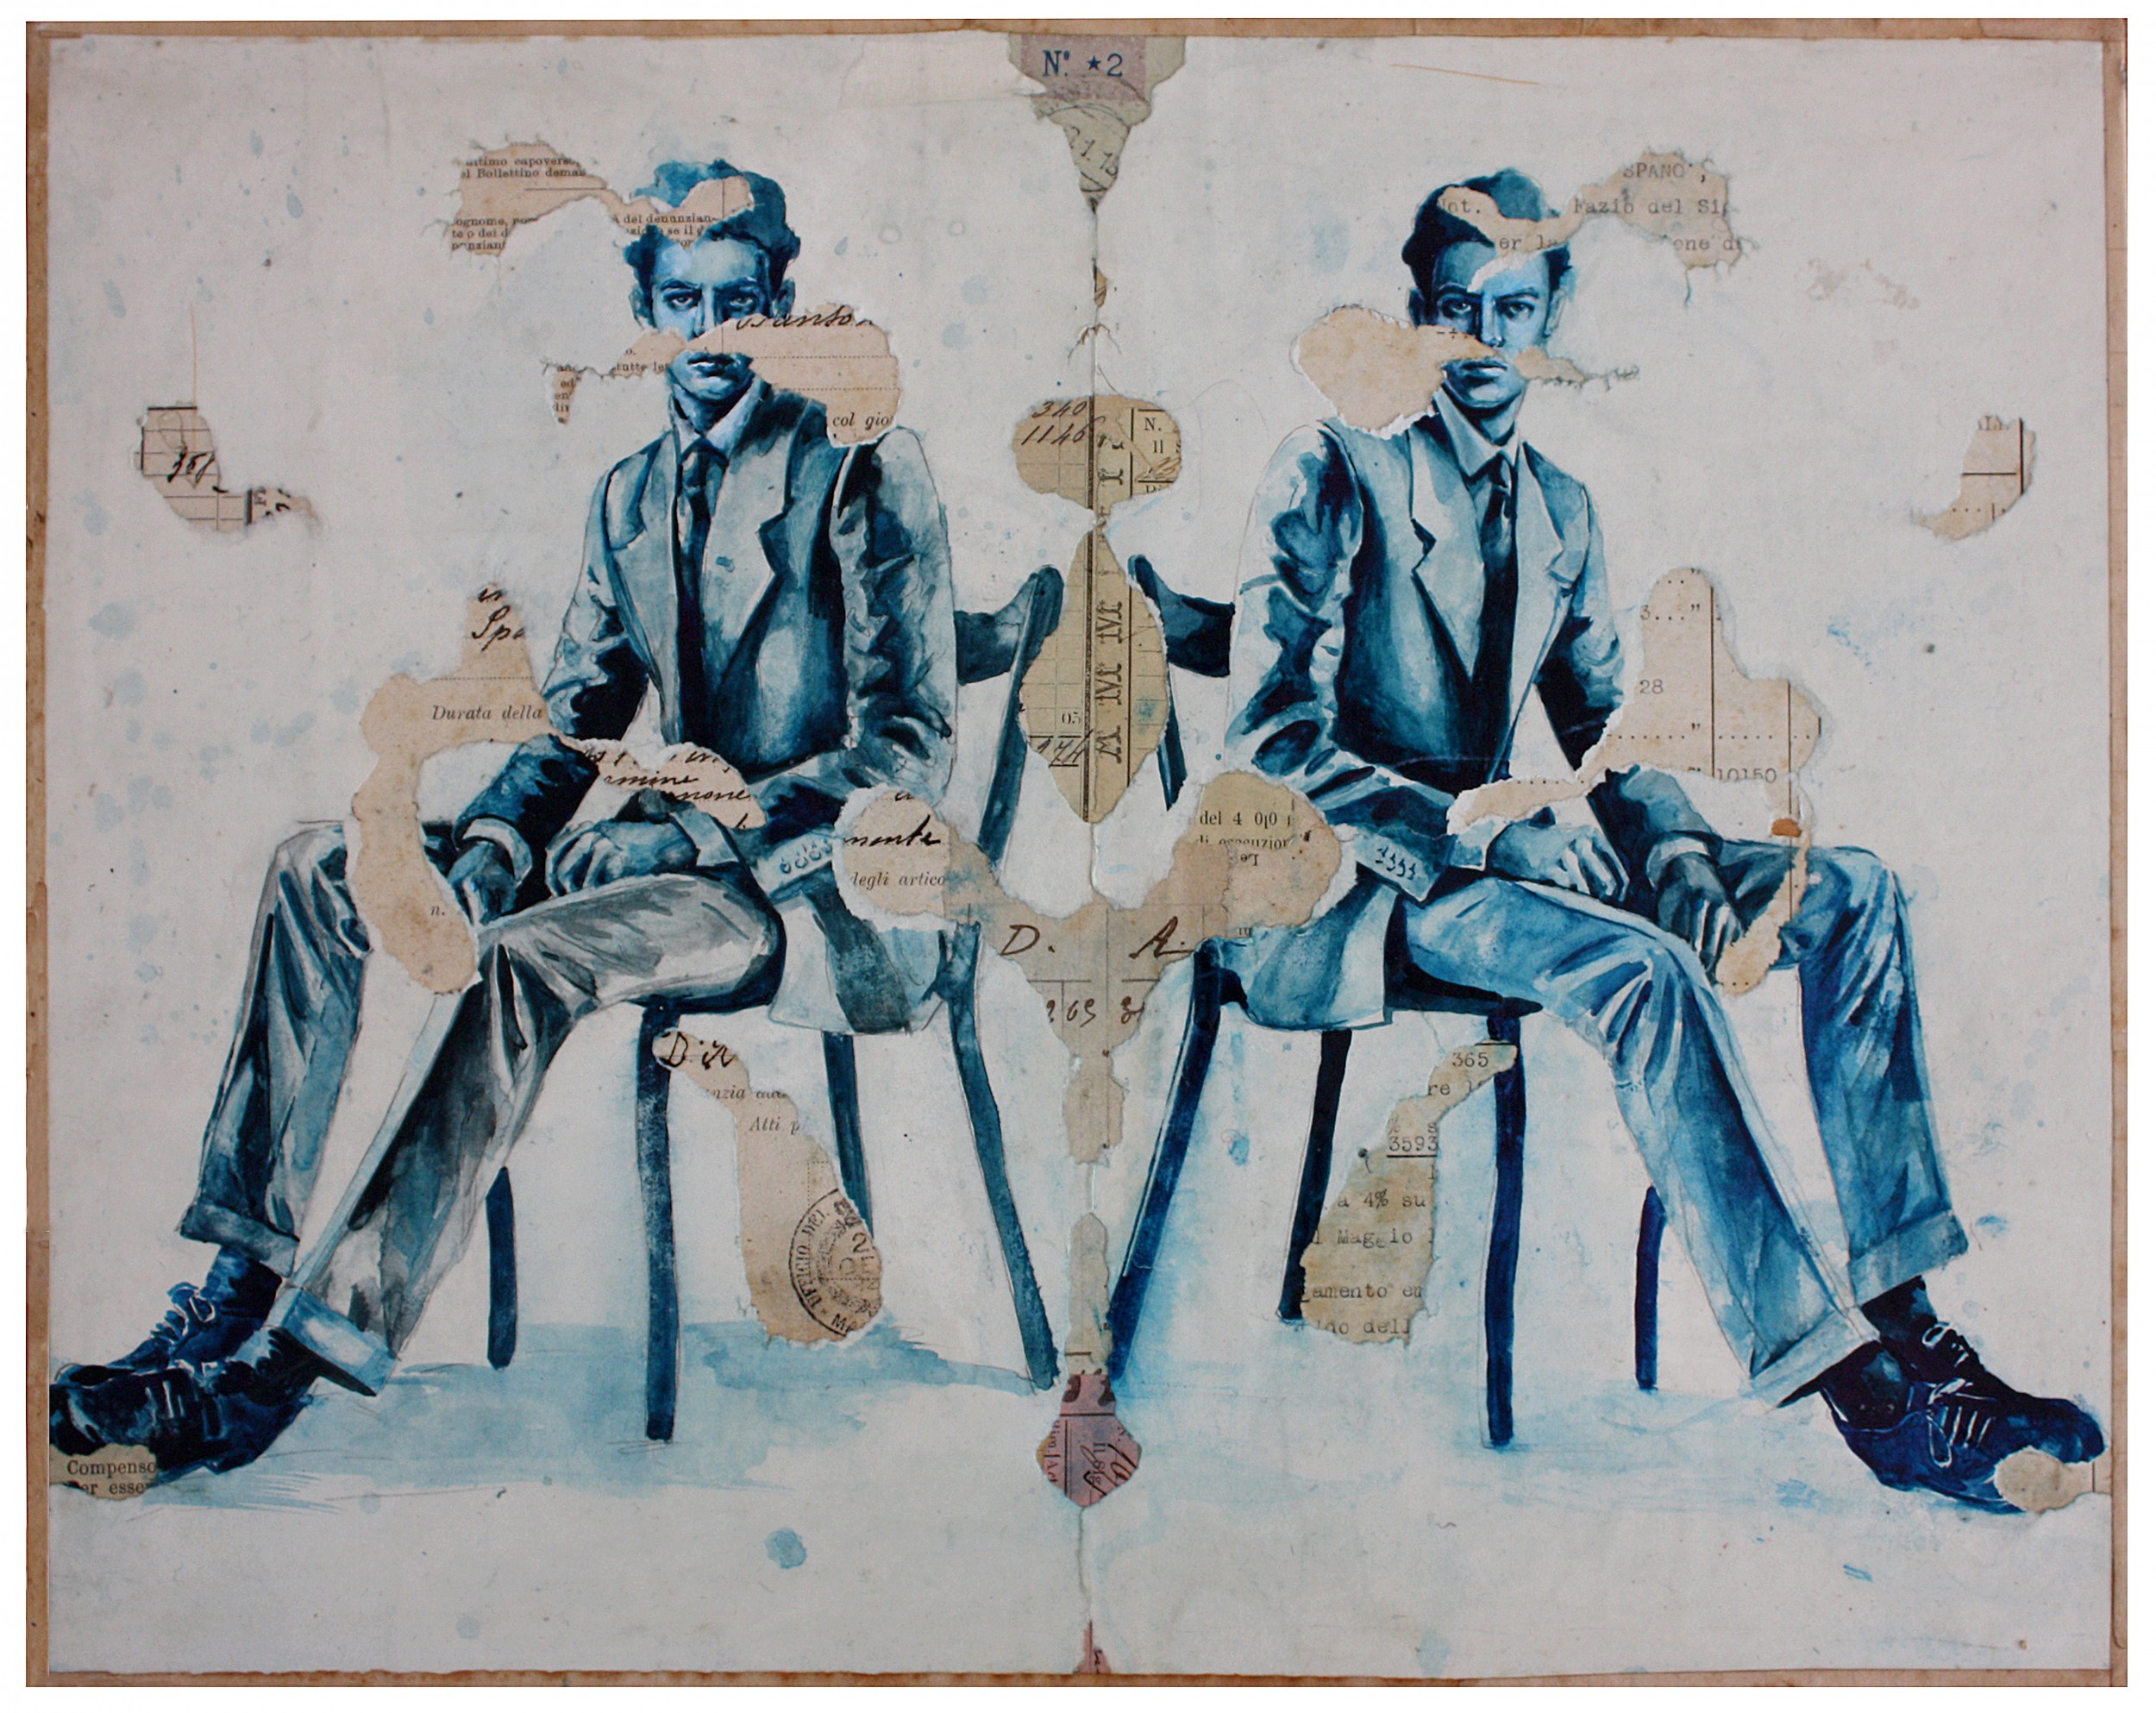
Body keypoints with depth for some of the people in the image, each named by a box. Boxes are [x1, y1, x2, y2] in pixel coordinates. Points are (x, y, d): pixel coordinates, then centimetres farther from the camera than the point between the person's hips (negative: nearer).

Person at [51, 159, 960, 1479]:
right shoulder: (631, 495, 16)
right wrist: (495, 841, -6)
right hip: (681, 851, 8)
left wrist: (688, 831, -21)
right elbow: (577, 718, 15)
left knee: (532, 957, -34)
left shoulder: (868, 473, -6)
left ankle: (319, 1342, -30)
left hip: (829, 890, -7)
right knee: (320, 871, -6)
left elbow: (912, 745, -13)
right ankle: (243, 1279, -12)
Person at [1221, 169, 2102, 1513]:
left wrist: (1676, 849, -6)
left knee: (1852, 888, -9)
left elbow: (1606, 730, 17)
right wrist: (1487, 835, -23)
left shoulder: (1563, 510, 16)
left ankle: (1906, 1319, -16)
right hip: (1359, 884, -7)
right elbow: (1277, 741, -14)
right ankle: (1852, 1382, -29)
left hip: (1502, 850, 7)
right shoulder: (1334, 474, -5)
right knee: (1638, 966, -35)